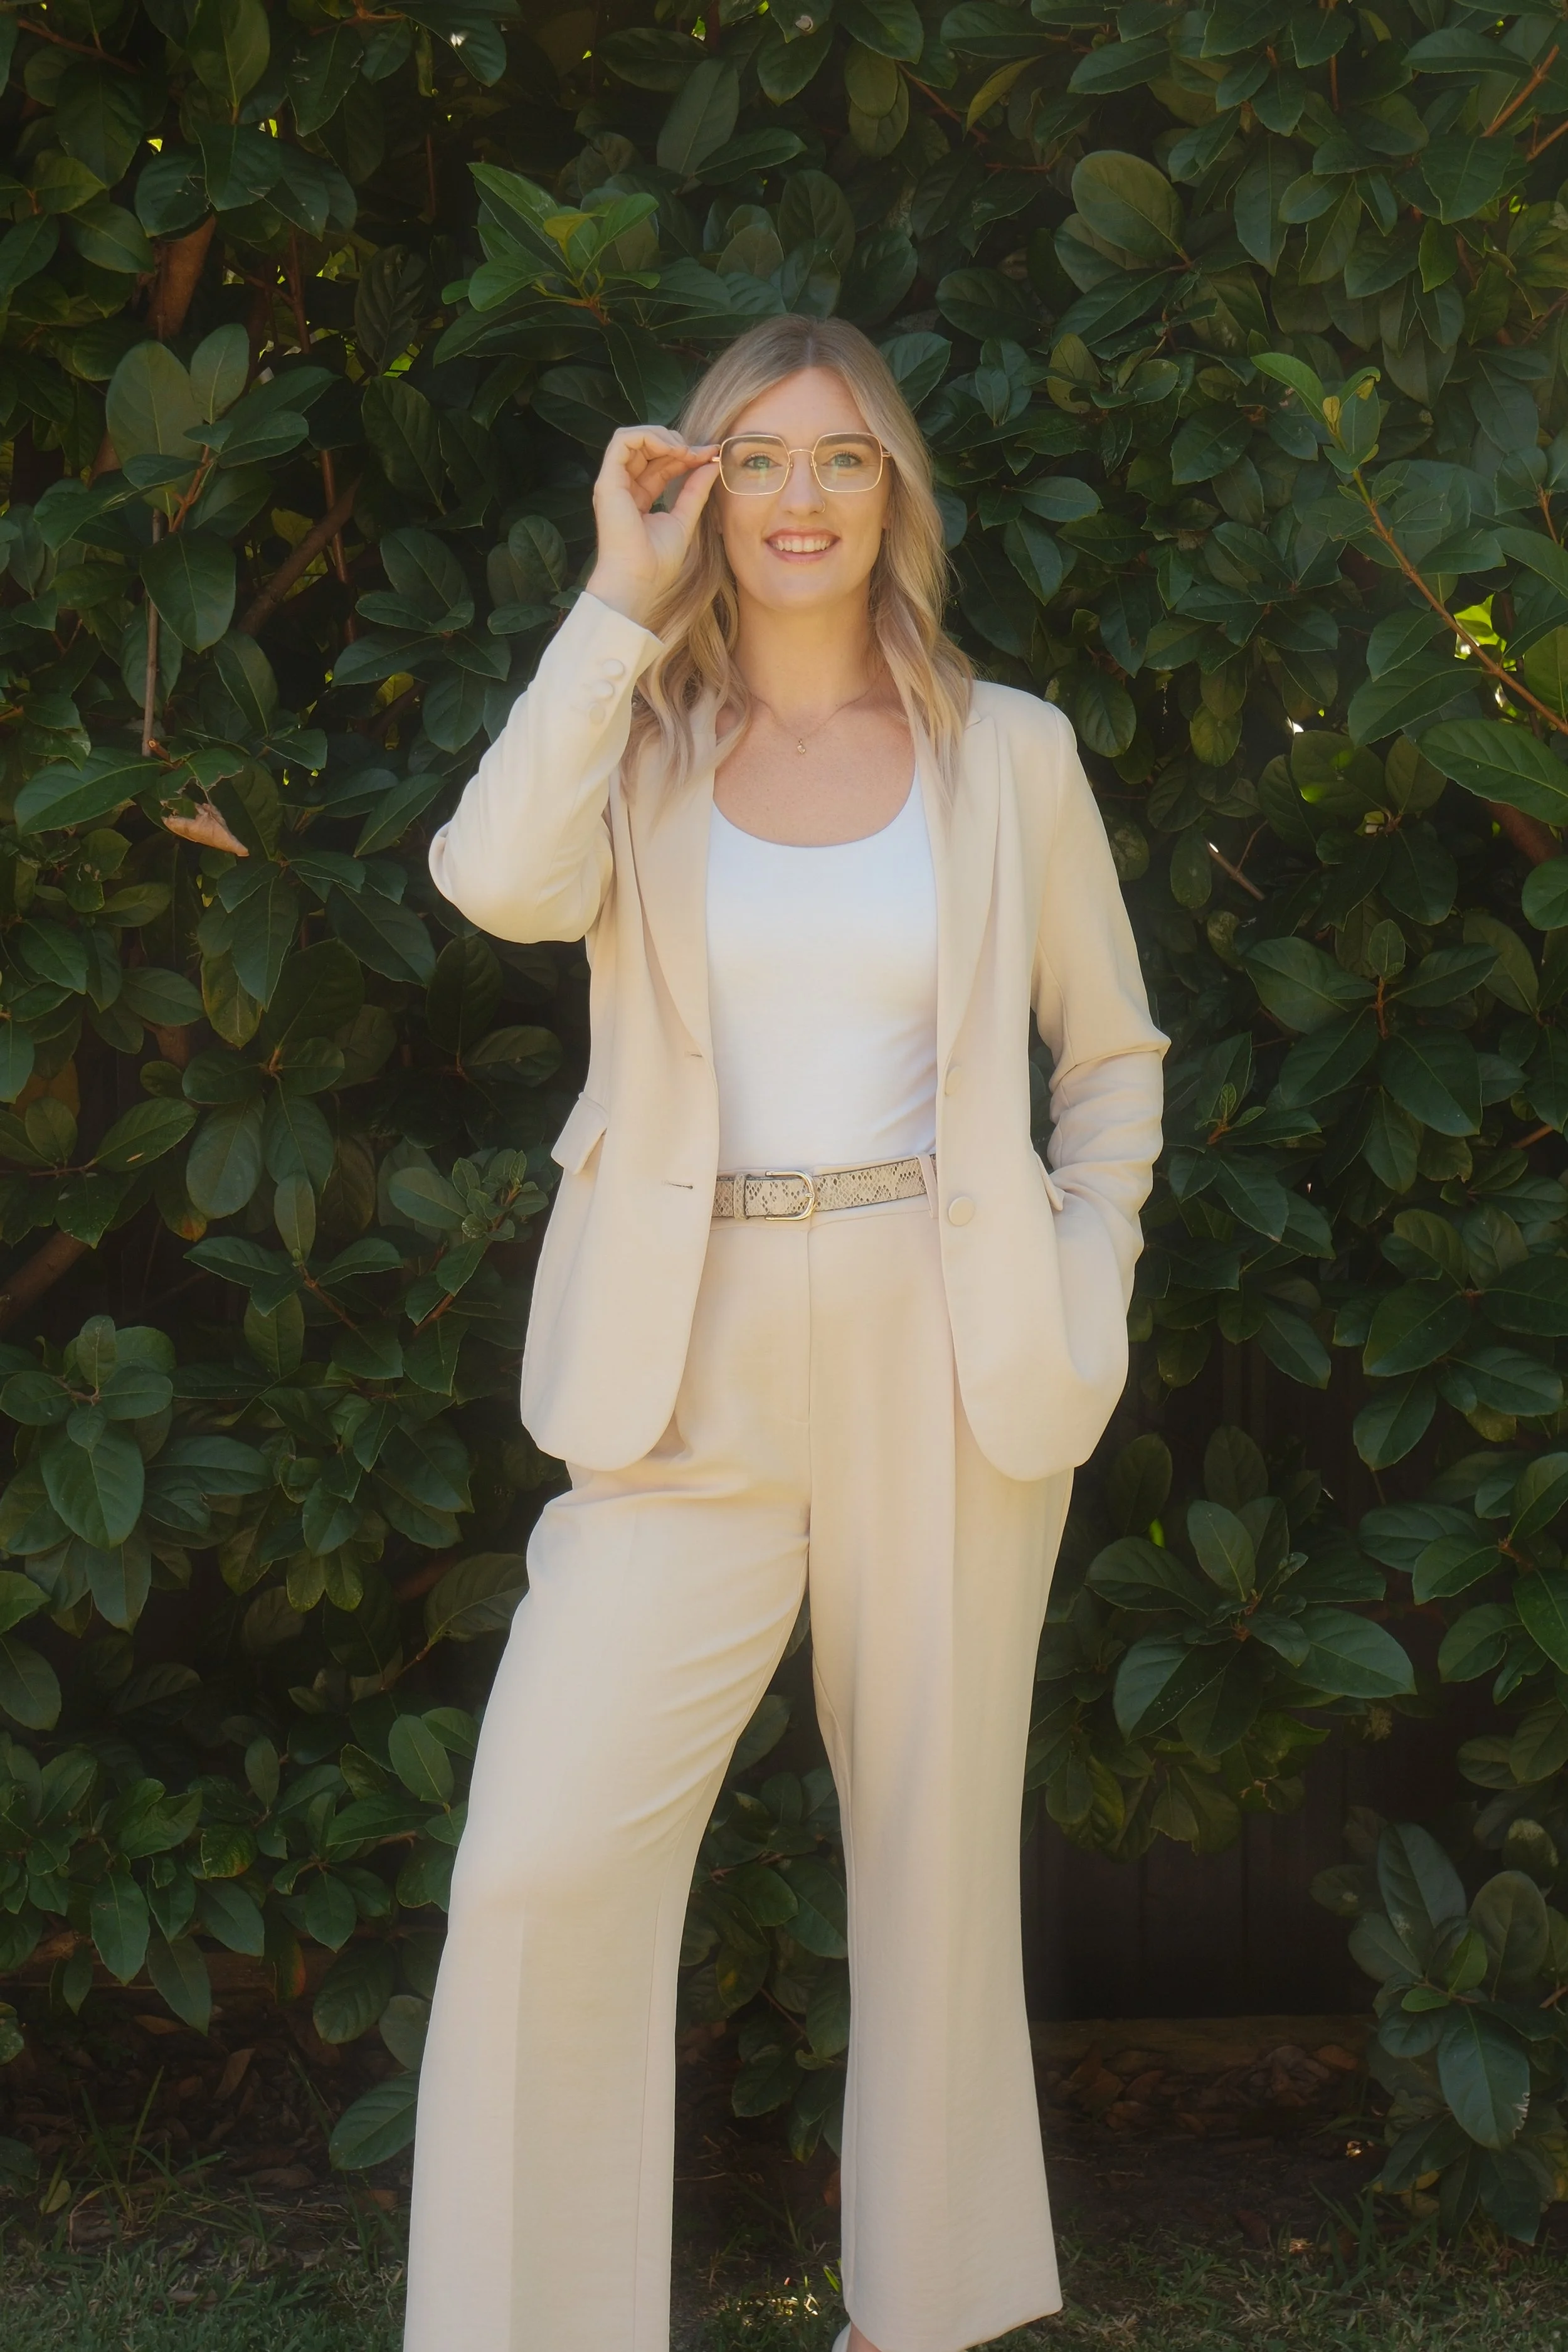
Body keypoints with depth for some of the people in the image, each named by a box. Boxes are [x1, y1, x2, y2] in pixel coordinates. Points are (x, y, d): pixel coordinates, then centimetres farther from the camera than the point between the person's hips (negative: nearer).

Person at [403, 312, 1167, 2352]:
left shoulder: (1009, 754, 7)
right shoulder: (638, 744, 6)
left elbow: (1113, 1055, 15)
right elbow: (503, 881, -17)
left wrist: (1088, 1315, 4)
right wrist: (625, 600, -12)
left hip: (944, 1362, 1)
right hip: (693, 1367, 0)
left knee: (936, 1853, 10)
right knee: (542, 1861, -12)